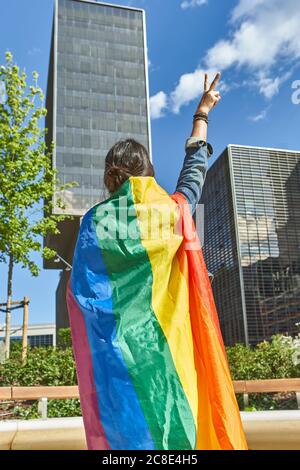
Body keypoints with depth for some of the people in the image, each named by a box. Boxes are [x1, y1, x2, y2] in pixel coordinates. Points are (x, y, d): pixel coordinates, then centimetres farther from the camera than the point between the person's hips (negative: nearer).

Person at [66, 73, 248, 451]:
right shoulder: (174, 210, 4)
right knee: (177, 428, 6)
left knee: (124, 429, 2)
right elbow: (195, 166, 21)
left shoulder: (96, 221, 0)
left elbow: (78, 292, -2)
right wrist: (202, 115, 37)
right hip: (169, 345, 1)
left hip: (117, 349, -1)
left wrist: (90, 357, 8)